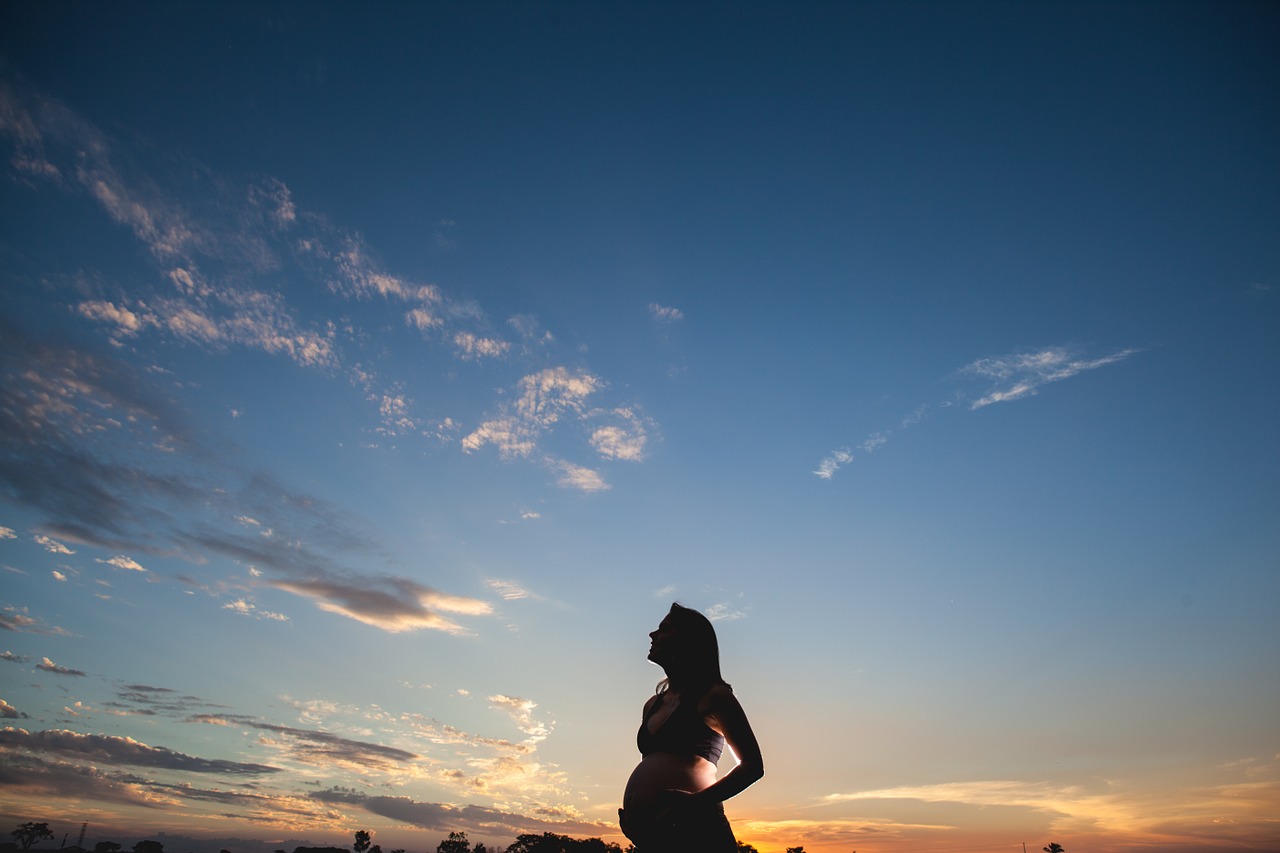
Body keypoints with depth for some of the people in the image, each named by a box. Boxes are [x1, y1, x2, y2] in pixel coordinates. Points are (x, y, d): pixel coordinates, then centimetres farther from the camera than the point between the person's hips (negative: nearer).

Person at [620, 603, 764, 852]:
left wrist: (698, 800, -17)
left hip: (691, 826, -7)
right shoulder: (653, 704, 20)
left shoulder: (712, 695, -1)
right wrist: (631, 818, 6)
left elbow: (753, 766, -5)